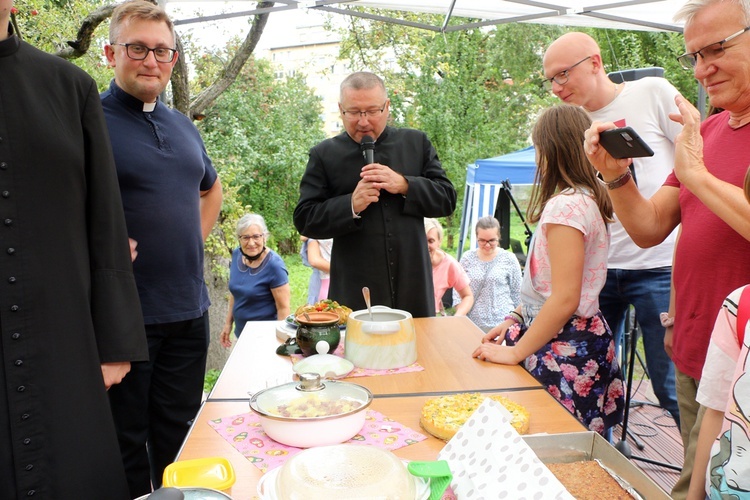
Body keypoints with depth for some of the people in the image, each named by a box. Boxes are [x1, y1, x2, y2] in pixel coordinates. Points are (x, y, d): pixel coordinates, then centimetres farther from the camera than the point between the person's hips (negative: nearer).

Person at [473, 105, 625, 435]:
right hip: (584, 338, 9)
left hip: (563, 349, -9)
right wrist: (516, 318, 13)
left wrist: (515, 352, -16)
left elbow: (565, 299, -23)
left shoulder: (566, 206, -19)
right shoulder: (587, 200, 10)